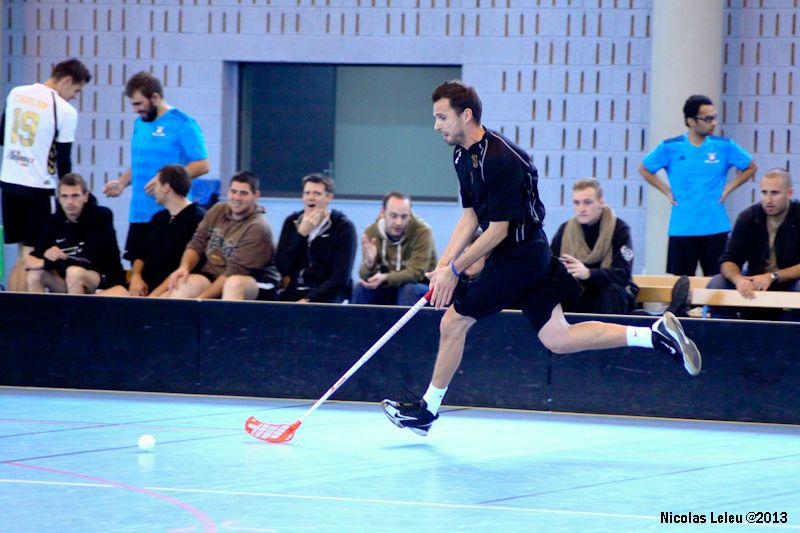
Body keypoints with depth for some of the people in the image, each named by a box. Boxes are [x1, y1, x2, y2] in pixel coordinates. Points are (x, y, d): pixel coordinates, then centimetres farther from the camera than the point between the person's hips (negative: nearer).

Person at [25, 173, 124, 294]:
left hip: (104, 279, -5)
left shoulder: (102, 216, -14)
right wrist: (46, 254, -26)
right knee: (34, 274, -19)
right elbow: (34, 256, 0)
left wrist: (46, 263, -22)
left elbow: (90, 261, -23)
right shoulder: (53, 221, 1)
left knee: (74, 272, -34)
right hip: (66, 283, 5)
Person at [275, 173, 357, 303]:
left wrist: (309, 301, -19)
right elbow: (281, 267, 2)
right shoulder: (292, 222, 11)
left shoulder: (343, 227, -3)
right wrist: (302, 233, -7)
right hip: (293, 292, 3)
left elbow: (340, 279, -9)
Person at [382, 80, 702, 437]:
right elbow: (469, 218, 12)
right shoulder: (463, 156, 7)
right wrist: (443, 265, 1)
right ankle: (657, 334, 5)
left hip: (519, 256, -10)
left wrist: (453, 270, -16)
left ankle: (427, 410, 10)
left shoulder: (498, 160, -23)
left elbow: (498, 231, -21)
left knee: (453, 322, -3)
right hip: (533, 256, 10)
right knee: (557, 339, 6)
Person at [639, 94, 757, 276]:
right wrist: (667, 191, 5)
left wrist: (727, 189, 5)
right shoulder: (670, 148, 0)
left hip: (715, 228, 0)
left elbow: (750, 168, 15)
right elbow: (644, 169, 14)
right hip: (681, 229, 0)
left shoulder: (724, 146, 2)